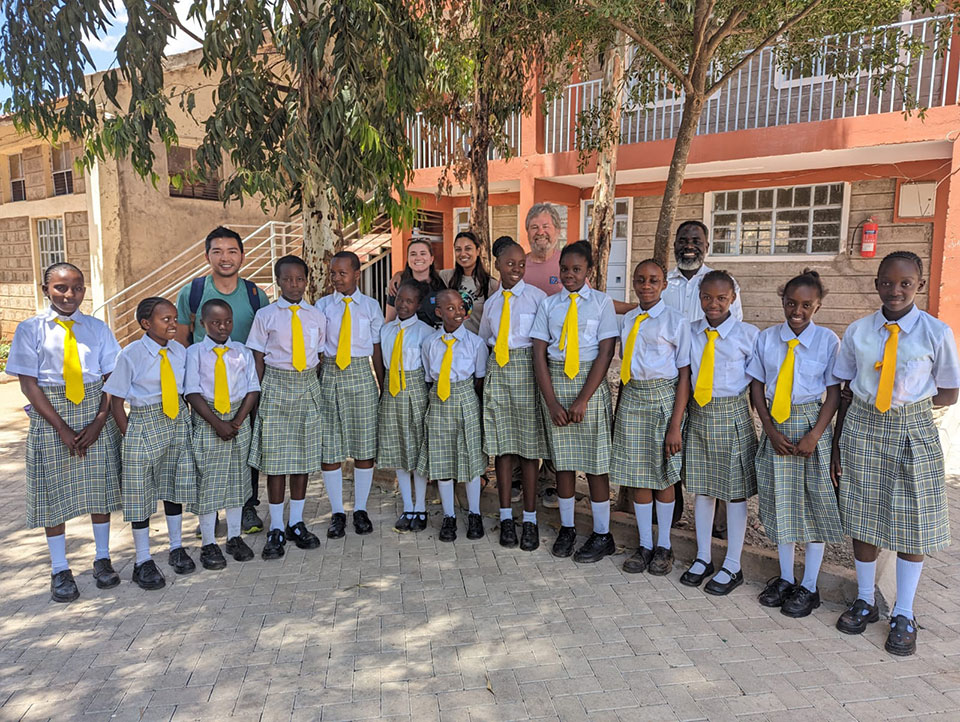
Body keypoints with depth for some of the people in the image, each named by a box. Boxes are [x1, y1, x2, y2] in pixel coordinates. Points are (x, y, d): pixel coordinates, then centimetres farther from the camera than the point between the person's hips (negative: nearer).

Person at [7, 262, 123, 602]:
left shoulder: (97, 328, 3)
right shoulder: (30, 329, -2)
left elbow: (112, 379, 1)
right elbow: (28, 383, -6)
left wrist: (98, 422, -11)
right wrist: (62, 427, -12)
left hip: (96, 414, 2)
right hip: (51, 416, -1)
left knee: (98, 486, 9)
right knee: (55, 492, 6)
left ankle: (103, 559, 26)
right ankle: (60, 571, 22)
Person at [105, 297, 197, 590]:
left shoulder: (180, 352, 1)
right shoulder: (131, 355, -11)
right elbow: (116, 400, -7)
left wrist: (186, 422, 5)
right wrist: (129, 435, -10)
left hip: (178, 423, 4)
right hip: (144, 425, -4)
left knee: (174, 486, 15)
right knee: (140, 491, 4)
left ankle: (176, 548, 31)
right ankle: (143, 561, 18)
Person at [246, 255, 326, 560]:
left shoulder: (316, 316, 8)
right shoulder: (265, 315, 1)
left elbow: (320, 355, 11)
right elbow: (258, 359, 1)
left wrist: (317, 389, 3)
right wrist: (261, 395, -5)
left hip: (308, 386, 3)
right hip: (276, 385, -2)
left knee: (304, 456, 8)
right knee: (275, 458, 0)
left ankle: (297, 523, 21)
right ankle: (276, 529, 12)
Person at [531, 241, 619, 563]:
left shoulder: (601, 302, 0)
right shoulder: (549, 304, 7)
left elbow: (605, 354, -7)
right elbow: (539, 354, 2)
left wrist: (582, 400, -14)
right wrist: (552, 402, -7)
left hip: (590, 382, -2)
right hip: (554, 382, 3)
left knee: (595, 461, 2)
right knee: (562, 459, 9)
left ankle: (602, 535, 15)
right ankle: (566, 528, 23)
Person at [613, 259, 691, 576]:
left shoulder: (675, 321, -6)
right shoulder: (627, 320, 9)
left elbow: (684, 375, -8)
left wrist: (675, 425, -13)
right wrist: (617, 412, 13)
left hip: (663, 398, -4)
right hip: (632, 399, 4)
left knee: (663, 476, 7)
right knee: (637, 476, 8)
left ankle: (663, 547, 25)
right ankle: (644, 545, 23)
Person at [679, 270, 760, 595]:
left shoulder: (748, 334, -6)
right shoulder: (690, 332, 4)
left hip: (733, 416, -3)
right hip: (698, 414, 4)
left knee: (735, 492, 5)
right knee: (701, 487, 12)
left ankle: (732, 567, 20)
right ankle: (703, 558, 28)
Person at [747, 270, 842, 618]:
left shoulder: (828, 340, -5)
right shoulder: (767, 338, 1)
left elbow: (834, 393, -4)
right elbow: (756, 387, 3)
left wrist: (814, 435, -13)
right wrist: (770, 430, -7)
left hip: (812, 423, -2)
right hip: (776, 425, 2)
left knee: (815, 502, 5)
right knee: (780, 501, 11)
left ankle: (808, 586, 19)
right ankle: (785, 578, 27)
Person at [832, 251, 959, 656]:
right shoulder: (858, 332, 0)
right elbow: (845, 392, 5)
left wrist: (908, 399, -11)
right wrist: (837, 444, 4)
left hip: (912, 430, -1)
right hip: (862, 429, 2)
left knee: (911, 523, 7)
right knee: (863, 519, 10)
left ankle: (903, 615, 25)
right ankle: (865, 601, 30)